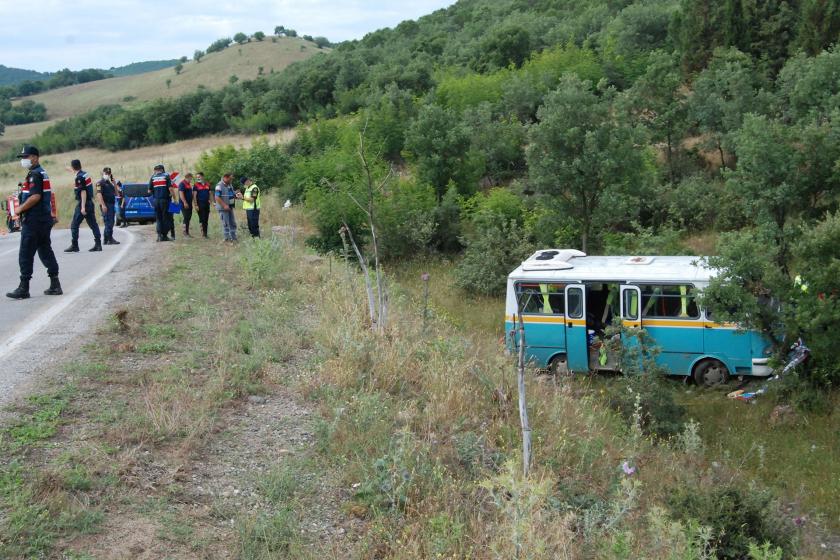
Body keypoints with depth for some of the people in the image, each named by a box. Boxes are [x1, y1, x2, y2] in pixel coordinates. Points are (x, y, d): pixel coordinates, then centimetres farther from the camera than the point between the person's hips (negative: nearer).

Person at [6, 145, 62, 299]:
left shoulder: (35, 174, -14)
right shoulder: (42, 173, 18)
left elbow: (35, 197, -24)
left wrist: (20, 209, -14)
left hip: (33, 220, -10)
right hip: (45, 219, 10)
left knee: (25, 254, -5)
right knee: (46, 252, 12)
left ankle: (23, 288, -3)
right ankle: (55, 285, 14)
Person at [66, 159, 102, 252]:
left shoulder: (79, 178, -15)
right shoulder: (86, 174, 10)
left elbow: (83, 192, -20)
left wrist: (83, 207, -22)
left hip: (83, 203, -9)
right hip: (90, 203, 9)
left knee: (74, 225, -1)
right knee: (93, 224, 7)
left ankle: (74, 246, 0)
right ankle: (98, 244, 5)